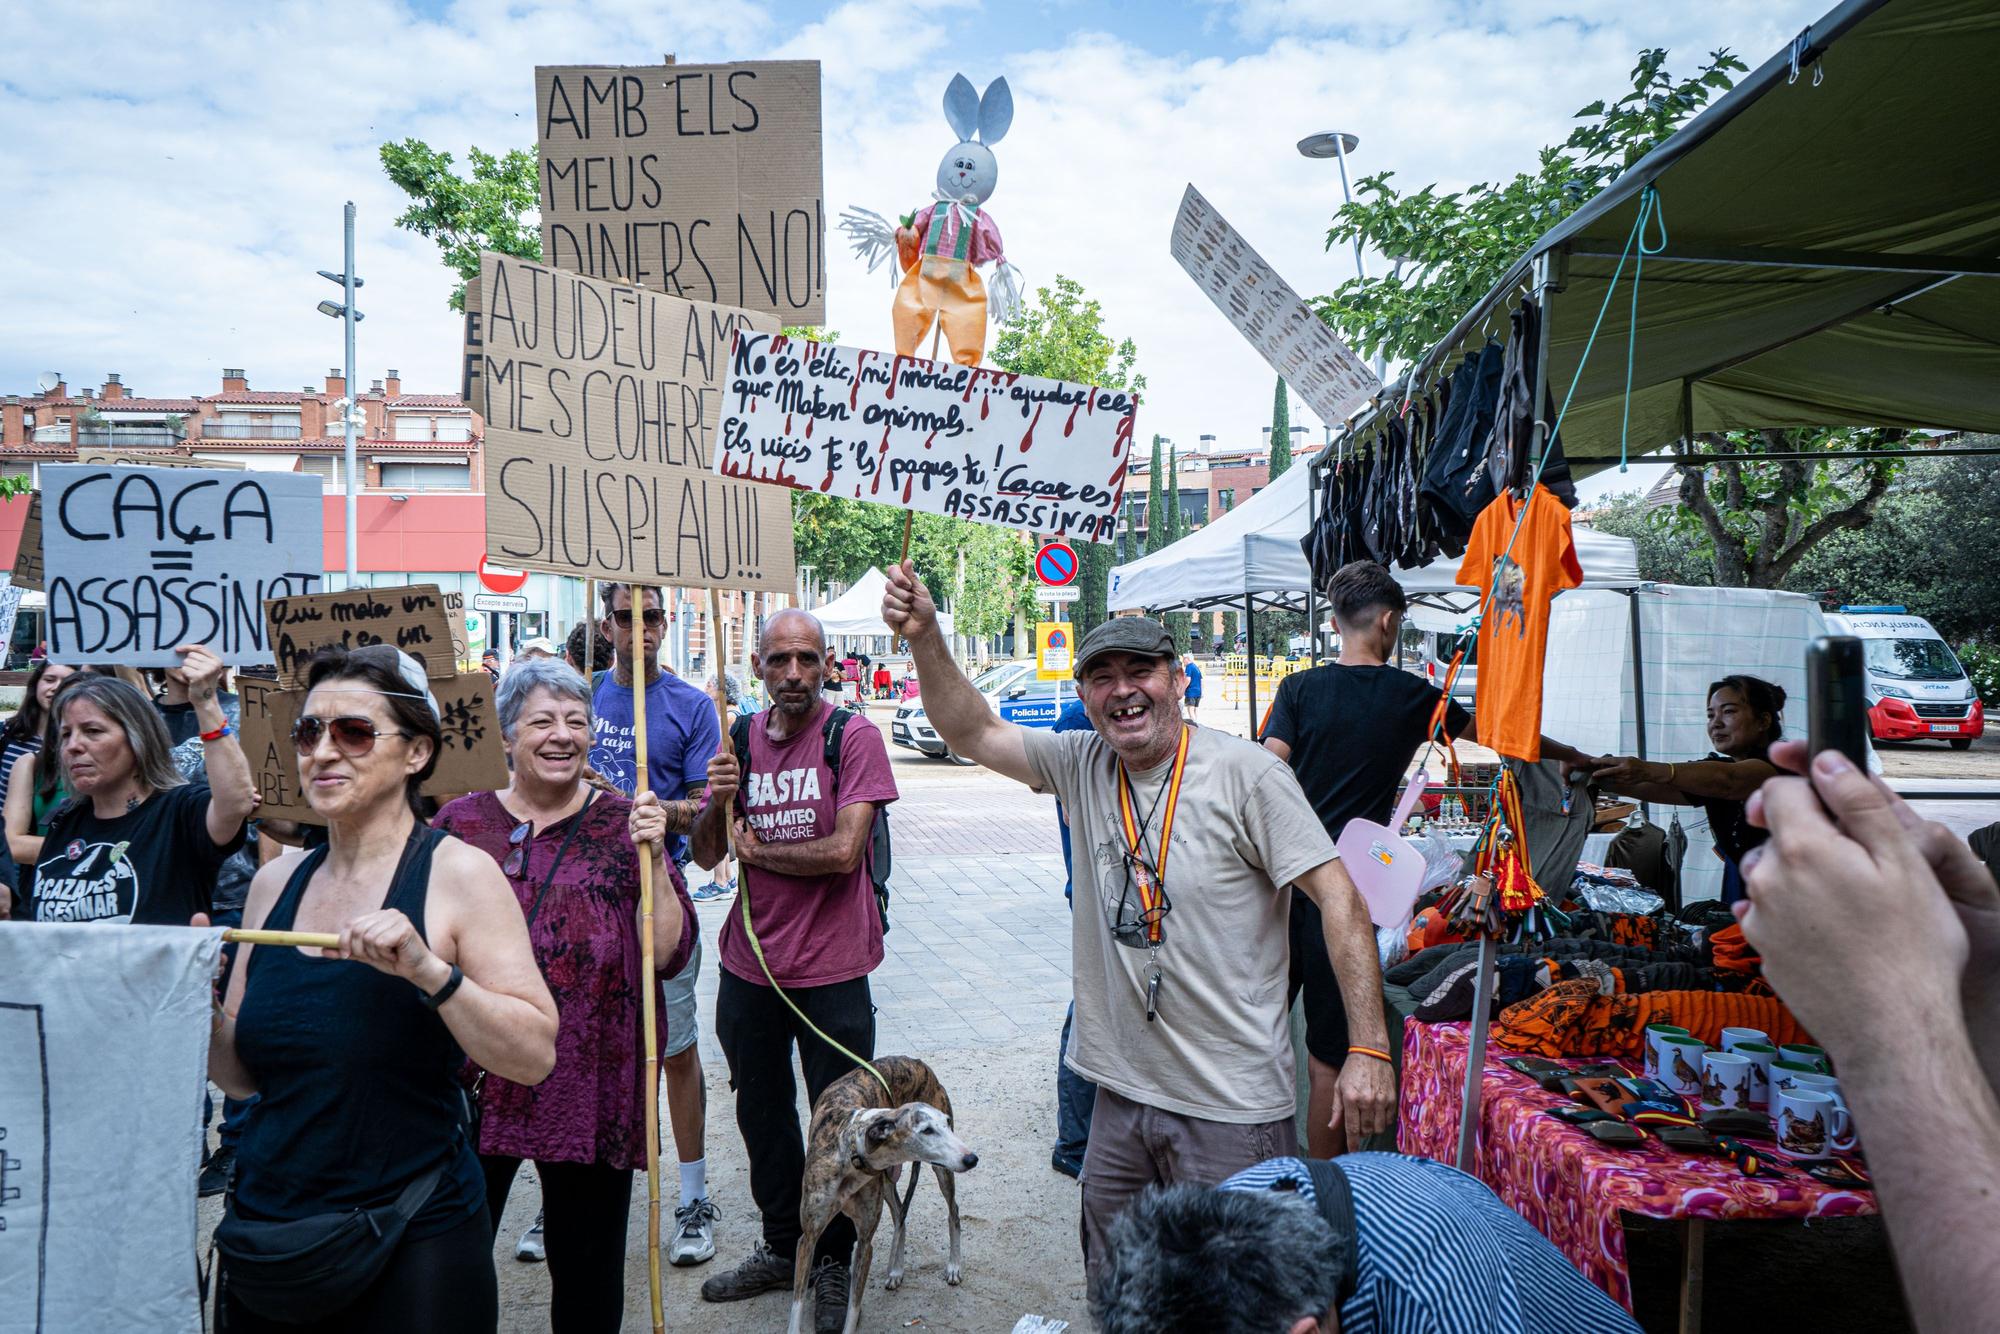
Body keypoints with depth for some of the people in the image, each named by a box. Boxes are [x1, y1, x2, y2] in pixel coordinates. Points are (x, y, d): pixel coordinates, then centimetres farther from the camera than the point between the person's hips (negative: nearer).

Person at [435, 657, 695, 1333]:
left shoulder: (622, 824, -1)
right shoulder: (461, 822, 3)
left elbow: (669, 955, -6)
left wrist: (651, 859, -17)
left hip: (590, 1090, -1)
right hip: (473, 1080, 2)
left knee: (588, 1271, 12)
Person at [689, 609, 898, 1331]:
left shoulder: (853, 735, -12)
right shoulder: (740, 737, 3)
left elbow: (844, 849, -20)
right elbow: (705, 852, 5)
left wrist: (756, 848, -8)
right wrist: (718, 802, -16)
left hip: (831, 970, -4)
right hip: (748, 965, 5)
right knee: (761, 1113, 19)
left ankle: (833, 1263, 32)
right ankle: (781, 1246, 41)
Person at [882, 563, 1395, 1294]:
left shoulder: (1246, 773, -13)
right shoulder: (1082, 764, 3)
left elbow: (1339, 899, -14)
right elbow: (972, 732, 6)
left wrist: (1368, 1049, -18)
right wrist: (925, 638, -9)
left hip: (1232, 1106, -5)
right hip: (1121, 1094, 6)